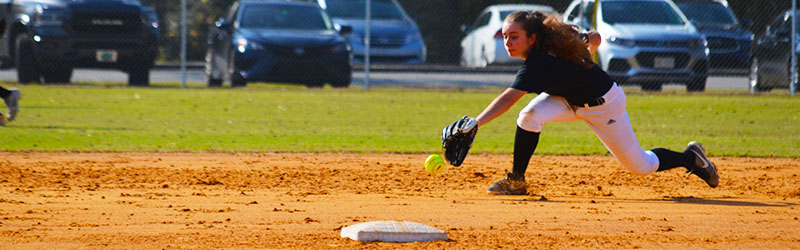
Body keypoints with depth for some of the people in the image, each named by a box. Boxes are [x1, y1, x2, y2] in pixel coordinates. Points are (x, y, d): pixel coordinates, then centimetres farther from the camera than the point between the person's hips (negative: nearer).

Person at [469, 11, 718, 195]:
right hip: (570, 99, 8)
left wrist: (476, 123, -55)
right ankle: (517, 180, -7)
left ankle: (690, 158, 32)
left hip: (605, 105, -7)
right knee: (530, 115, -20)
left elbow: (508, 98, -47)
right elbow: (593, 39, -2)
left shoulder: (538, 63, -37)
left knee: (640, 165, 6)